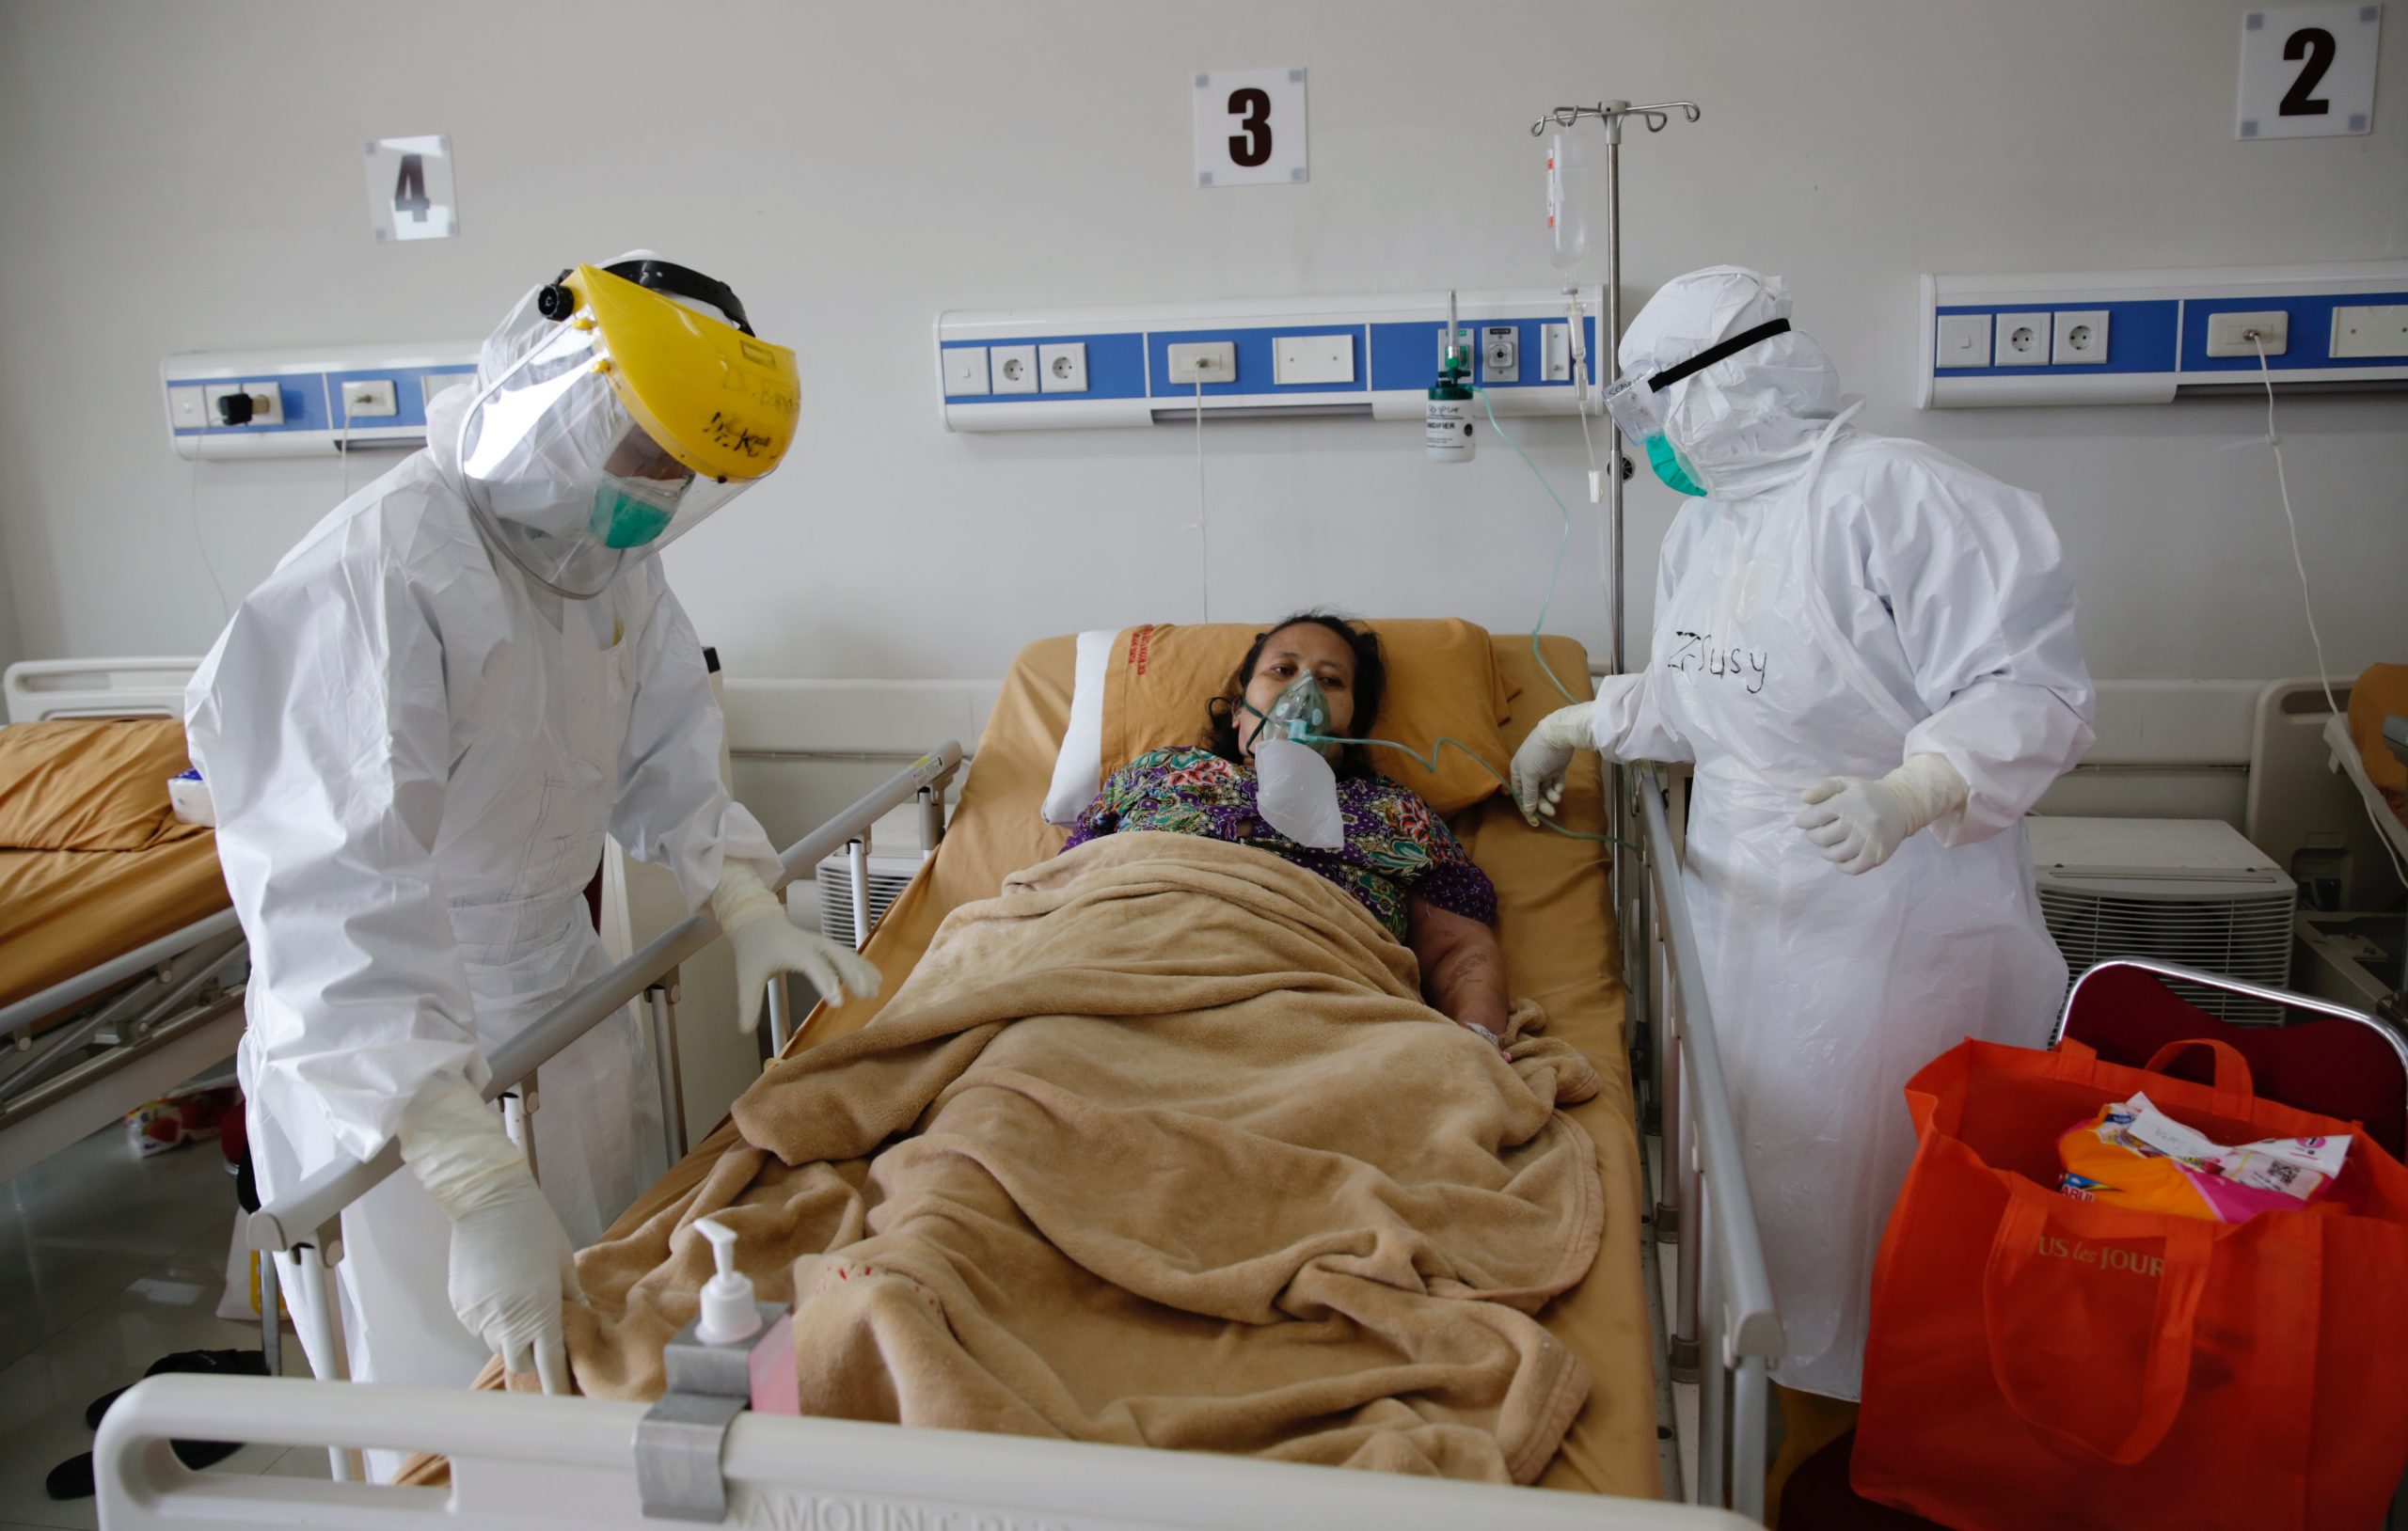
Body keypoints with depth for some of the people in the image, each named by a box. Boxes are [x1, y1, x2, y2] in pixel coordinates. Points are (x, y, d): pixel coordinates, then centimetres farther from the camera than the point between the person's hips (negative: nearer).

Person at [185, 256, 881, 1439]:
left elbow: (663, 759, 8)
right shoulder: (381, 576, -29)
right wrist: (479, 1182, -42)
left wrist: (748, 906, -10)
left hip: (558, 986, 8)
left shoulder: (613, 562, -2)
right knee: (452, 1375, 4)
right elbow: (338, 908, -36)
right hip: (391, 1048, -8)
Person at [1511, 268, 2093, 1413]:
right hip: (1742, 896, 8)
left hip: (1891, 914, -7)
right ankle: (1753, 1372, 32)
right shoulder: (1703, 526, 11)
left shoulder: (1896, 494, -18)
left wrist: (1908, 794, -37)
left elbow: (2032, 693, -23)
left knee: (1867, 1162, 3)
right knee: (1742, 1148, 13)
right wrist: (1580, 725, 24)